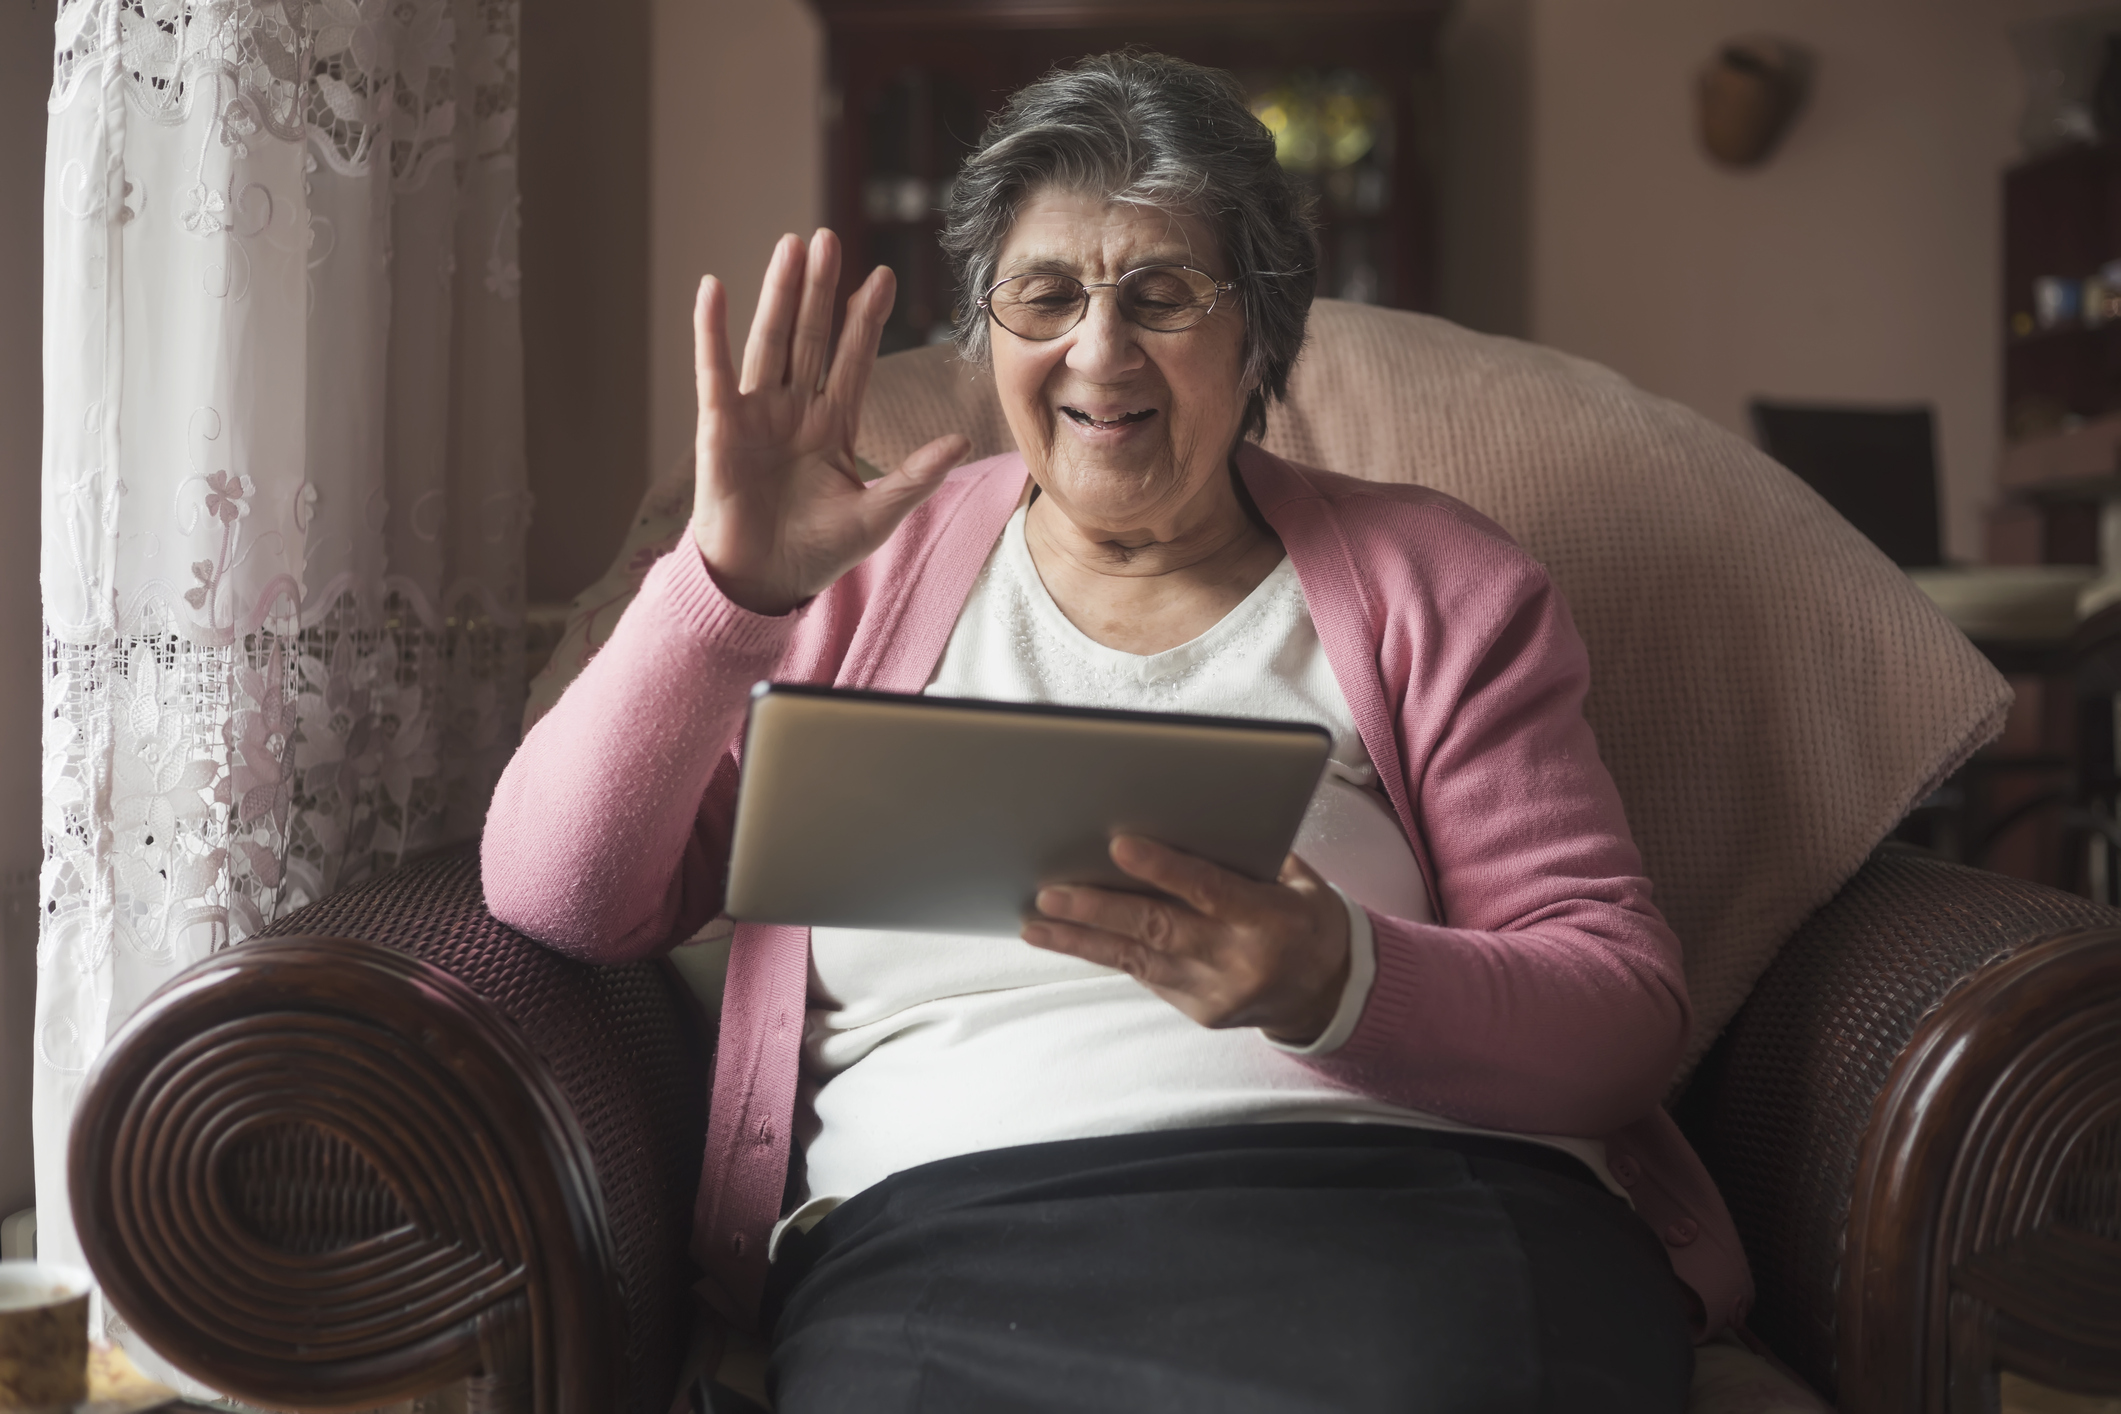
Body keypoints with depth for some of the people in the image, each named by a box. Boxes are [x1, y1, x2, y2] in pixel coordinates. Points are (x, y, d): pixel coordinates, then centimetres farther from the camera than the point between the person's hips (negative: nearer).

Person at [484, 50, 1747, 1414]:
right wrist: (732, 580, -4)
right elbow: (560, 896, 9)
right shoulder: (865, 578, 18)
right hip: (944, 1226, 0)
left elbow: (1630, 1005, 5)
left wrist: (1334, 982, -16)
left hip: (1404, 1203, 1)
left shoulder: (1428, 581, 14)